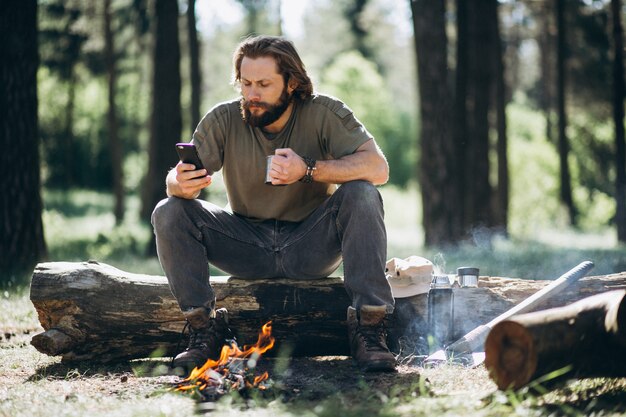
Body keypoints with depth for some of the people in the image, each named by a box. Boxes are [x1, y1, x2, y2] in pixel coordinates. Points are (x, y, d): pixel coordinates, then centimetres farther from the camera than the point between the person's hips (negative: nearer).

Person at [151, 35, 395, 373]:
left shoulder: (323, 114, -11)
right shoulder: (223, 120, -5)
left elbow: (378, 168, -23)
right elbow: (175, 178, -12)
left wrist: (308, 170, -33)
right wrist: (183, 184, -38)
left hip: (310, 247, -2)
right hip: (249, 249, 2)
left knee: (361, 195, -28)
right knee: (169, 212, -17)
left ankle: (367, 326, -26)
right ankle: (204, 326, -12)